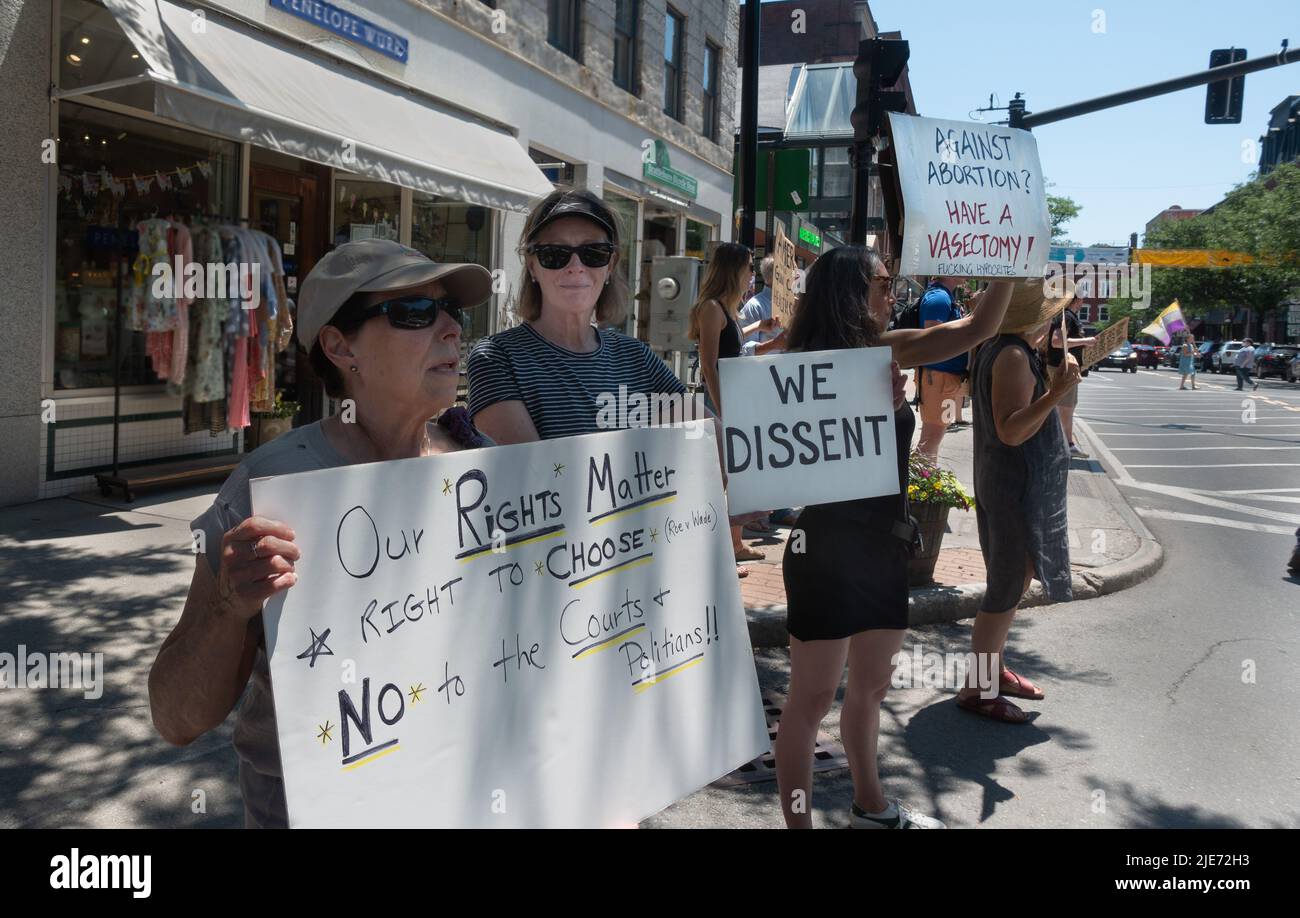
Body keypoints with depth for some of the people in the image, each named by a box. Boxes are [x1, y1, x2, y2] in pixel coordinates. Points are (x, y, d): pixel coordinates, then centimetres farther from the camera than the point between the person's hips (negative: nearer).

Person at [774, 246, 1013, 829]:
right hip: (827, 545, -8)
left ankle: (870, 805, 39)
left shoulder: (889, 351, 6)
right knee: (813, 698, 1)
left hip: (884, 542, 8)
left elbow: (979, 327, 12)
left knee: (871, 686, 21)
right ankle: (798, 822, 14)